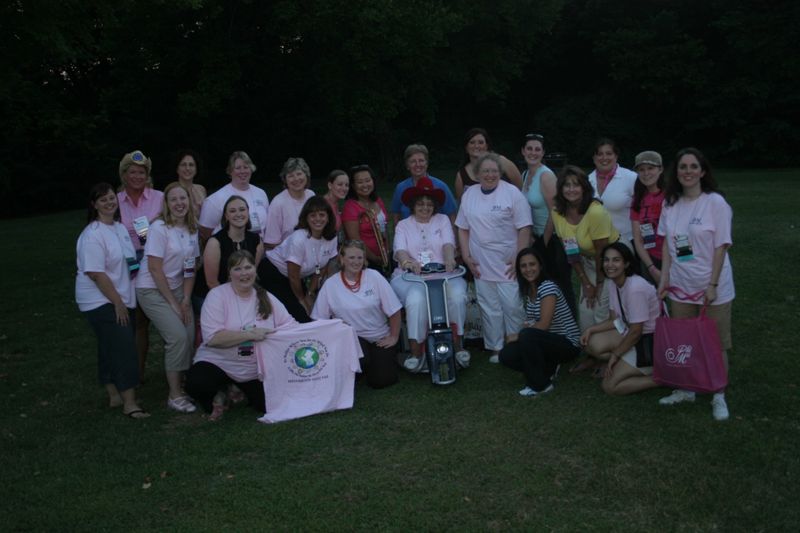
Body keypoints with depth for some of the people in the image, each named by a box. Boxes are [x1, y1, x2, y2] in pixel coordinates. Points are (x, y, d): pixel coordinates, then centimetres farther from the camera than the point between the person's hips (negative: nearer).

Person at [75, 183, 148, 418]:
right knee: (124, 349, -12)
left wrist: (123, 300, 12)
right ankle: (129, 403, -8)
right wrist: (117, 302, -18)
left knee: (111, 349, 16)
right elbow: (96, 273, -21)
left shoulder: (120, 228, 10)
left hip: (121, 299, 8)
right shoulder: (92, 235, -16)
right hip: (102, 302, -8)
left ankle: (115, 395, 25)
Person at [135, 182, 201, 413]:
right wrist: (173, 303, -14)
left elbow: (190, 268, 6)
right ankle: (174, 396, -5)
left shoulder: (192, 229, 4)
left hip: (176, 288, 6)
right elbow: (155, 269, -17)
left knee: (189, 337, -8)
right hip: (152, 290, -6)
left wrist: (186, 300, -3)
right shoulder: (159, 228, -15)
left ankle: (180, 387, 11)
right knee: (178, 337, -18)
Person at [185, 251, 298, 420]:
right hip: (217, 362, -3)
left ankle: (240, 391, 20)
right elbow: (212, 337, -21)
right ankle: (218, 395, 6)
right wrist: (251, 334, -26)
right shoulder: (217, 295, -10)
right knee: (196, 384, -32)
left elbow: (289, 325, 2)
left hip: (255, 370, 3)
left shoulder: (266, 298, 4)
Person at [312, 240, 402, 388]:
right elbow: (319, 319, -2)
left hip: (380, 337, 1)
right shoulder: (330, 285, -5)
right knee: (359, 360, -32)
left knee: (381, 380, -11)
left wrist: (394, 337, -3)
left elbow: (394, 310, -4)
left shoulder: (374, 277, -7)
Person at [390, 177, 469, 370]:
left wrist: (449, 260, -25)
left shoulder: (442, 220, 17)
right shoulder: (403, 225, 14)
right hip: (410, 277, -1)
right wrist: (408, 262, -29)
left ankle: (457, 345, -13)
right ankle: (416, 352, -26)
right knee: (416, 298, -35)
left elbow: (448, 244, -1)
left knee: (457, 295, -30)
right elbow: (400, 250, -4)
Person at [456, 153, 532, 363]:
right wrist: (466, 256, 4)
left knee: (513, 308, -2)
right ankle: (496, 348, 19)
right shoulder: (469, 195, 8)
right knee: (489, 309, 8)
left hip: (508, 264, -3)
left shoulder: (512, 193, -5)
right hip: (481, 265, 4)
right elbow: (463, 228, 12)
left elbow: (524, 228, -8)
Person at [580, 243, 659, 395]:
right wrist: (590, 330, -8)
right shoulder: (613, 283, 0)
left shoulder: (635, 288, -27)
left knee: (610, 386, -10)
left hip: (651, 341, -8)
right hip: (631, 333, 8)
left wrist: (615, 355, -11)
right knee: (591, 344, -11)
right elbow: (614, 320, 7)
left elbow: (636, 332, -22)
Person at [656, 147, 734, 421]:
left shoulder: (715, 202, -10)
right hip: (680, 286, 4)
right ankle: (685, 389, 27)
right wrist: (664, 278, 4)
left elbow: (721, 246, -11)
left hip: (712, 287, -4)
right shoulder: (670, 204, 4)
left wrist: (713, 284, -14)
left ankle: (719, 397, 18)